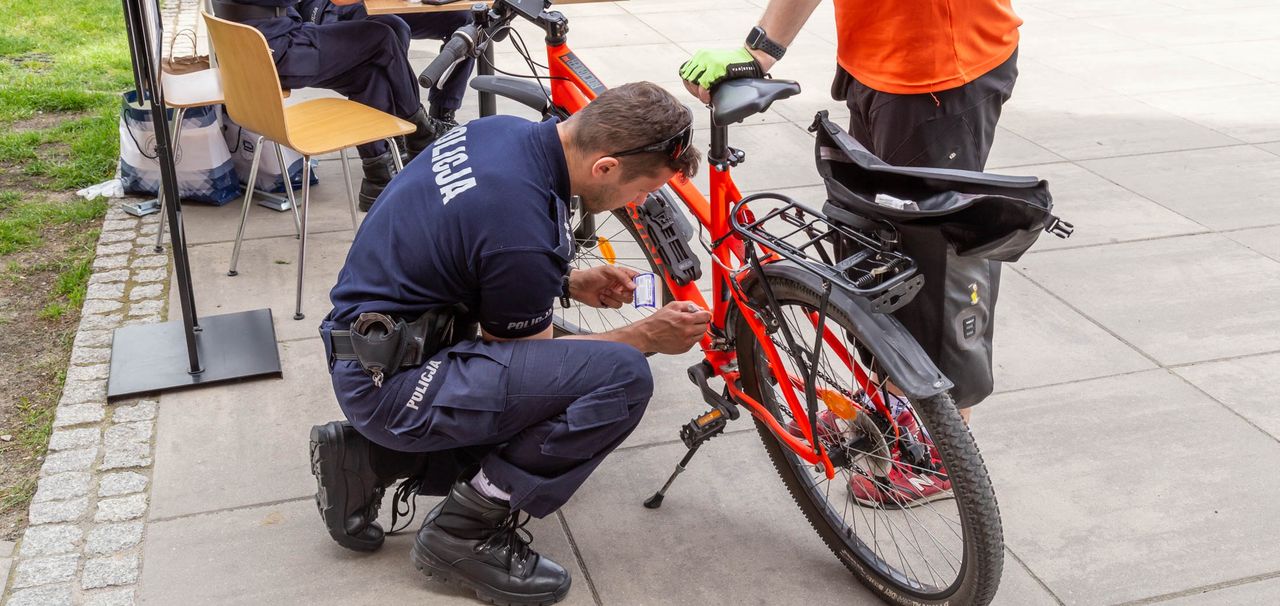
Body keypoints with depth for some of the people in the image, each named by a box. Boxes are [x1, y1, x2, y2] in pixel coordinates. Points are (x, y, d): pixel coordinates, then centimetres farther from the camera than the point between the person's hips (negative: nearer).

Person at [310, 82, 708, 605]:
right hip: (392, 383, -10)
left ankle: (370, 455, 14)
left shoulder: (505, 130, -1)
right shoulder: (525, 234, -27)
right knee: (620, 377, -23)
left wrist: (569, 283, 11)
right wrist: (648, 337, -2)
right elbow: (528, 355, -9)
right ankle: (467, 530, -8)